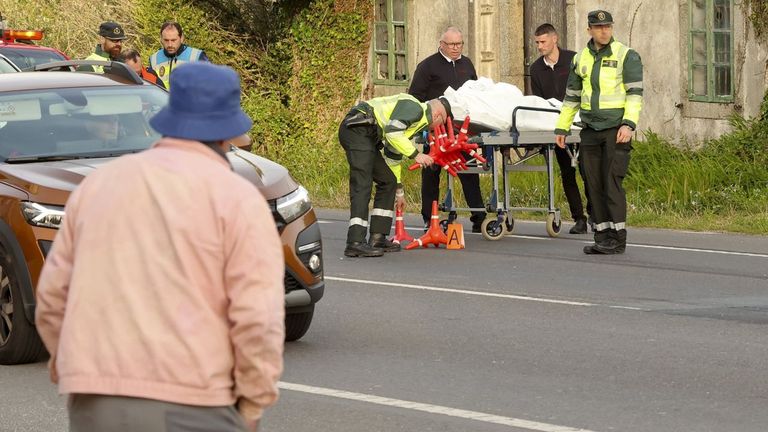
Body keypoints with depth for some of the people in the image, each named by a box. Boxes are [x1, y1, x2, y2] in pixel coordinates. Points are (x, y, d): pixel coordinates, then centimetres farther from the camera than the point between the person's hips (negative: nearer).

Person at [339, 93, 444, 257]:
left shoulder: (417, 122, 27)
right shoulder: (414, 108, -6)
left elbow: (393, 156, 34)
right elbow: (392, 132, -20)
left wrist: (399, 190, 39)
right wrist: (416, 154, -13)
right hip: (358, 129, -11)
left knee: (388, 181, 14)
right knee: (362, 186, -17)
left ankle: (377, 238, 13)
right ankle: (355, 243, -24)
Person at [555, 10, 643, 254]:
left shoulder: (626, 56, -2)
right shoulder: (580, 59, 14)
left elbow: (635, 93, -8)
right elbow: (572, 96, 22)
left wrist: (628, 124, -19)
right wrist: (562, 127, 18)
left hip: (616, 129, -5)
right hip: (590, 131, 5)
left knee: (612, 183, -10)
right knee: (594, 185, 4)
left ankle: (618, 238, -7)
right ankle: (602, 238, 8)